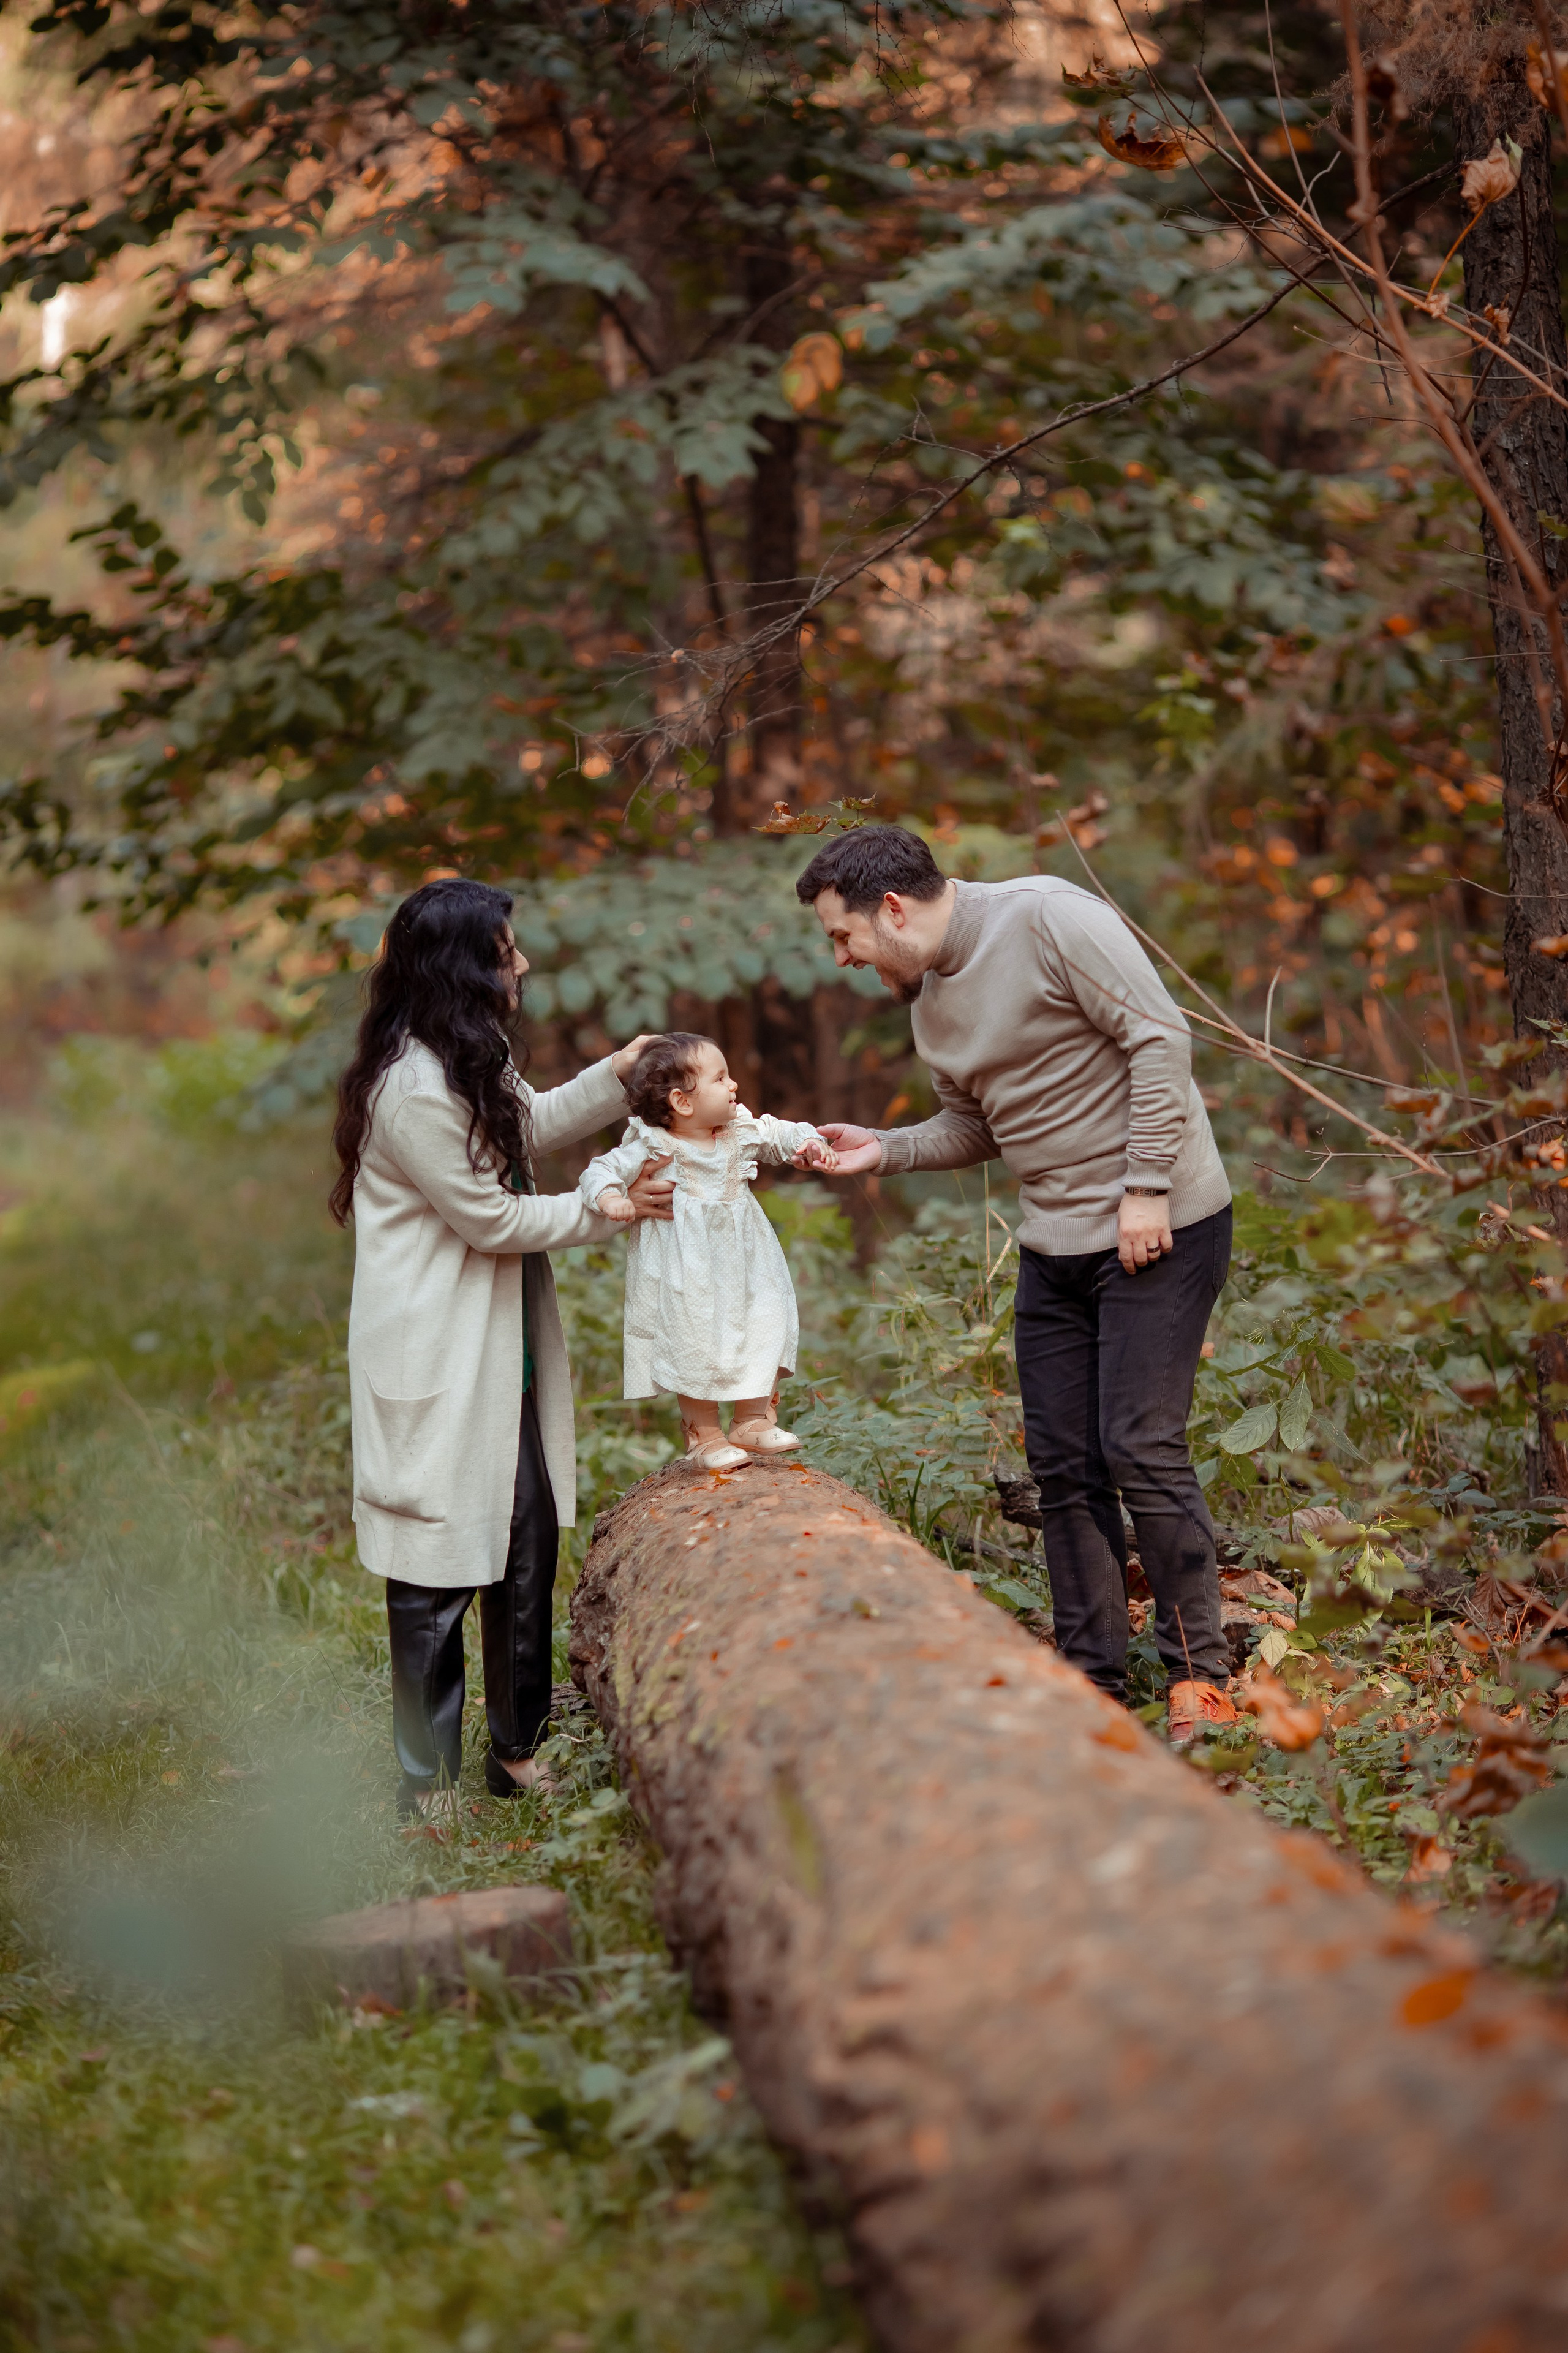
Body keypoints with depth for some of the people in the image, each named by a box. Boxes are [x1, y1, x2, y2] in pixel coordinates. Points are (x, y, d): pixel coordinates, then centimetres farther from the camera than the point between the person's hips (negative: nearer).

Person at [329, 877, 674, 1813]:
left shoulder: (478, 1060, 8)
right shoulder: (412, 1090, -23)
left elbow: (531, 1124, 27)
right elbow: (492, 1217, -17)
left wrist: (618, 1074, 13)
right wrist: (611, 1209, -7)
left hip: (504, 1349, 10)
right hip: (436, 1358, -10)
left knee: (528, 1538, 13)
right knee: (438, 1566, -1)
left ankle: (518, 1750, 26)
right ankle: (429, 1782, 11)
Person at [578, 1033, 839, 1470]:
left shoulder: (742, 1132, -1)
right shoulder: (652, 1147, -15)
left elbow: (781, 1134, 11)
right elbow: (602, 1169, -12)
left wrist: (810, 1144, -9)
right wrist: (609, 1197, -32)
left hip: (742, 1264, 5)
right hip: (687, 1271, -5)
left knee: (763, 1332, 8)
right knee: (695, 1347, 0)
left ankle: (753, 1420, 23)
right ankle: (703, 1436, 13)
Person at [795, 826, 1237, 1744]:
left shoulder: (1045, 917, -14)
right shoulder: (929, 997, 11)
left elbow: (1160, 1037, -17)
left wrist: (1145, 1185, -20)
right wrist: (884, 1149, 6)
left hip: (1160, 1228, -8)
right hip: (1055, 1246, 8)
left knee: (1143, 1449, -12)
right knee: (1064, 1465, 6)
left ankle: (1200, 1678, -1)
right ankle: (1095, 1684, 14)